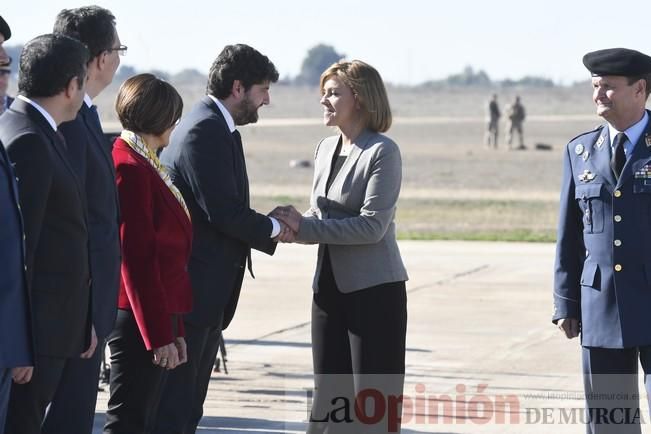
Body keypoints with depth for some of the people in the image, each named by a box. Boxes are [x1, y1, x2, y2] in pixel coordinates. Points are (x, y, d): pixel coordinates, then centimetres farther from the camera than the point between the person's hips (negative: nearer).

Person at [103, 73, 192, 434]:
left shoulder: (145, 164, 15)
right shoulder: (130, 168, -16)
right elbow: (136, 259, -19)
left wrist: (173, 329, 19)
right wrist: (159, 336, -19)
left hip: (158, 313, 10)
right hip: (139, 320, -10)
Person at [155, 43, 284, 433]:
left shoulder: (215, 127, 16)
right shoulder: (206, 131, -17)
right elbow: (223, 212, -21)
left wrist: (271, 227, 4)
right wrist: (273, 228, -6)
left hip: (206, 294, 11)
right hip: (191, 291, -11)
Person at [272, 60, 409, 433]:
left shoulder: (383, 152, -12)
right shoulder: (326, 149, 11)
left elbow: (371, 226, -19)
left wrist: (303, 227, -19)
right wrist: (293, 226, -6)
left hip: (374, 289, -7)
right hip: (330, 286, 7)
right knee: (330, 398, 11)